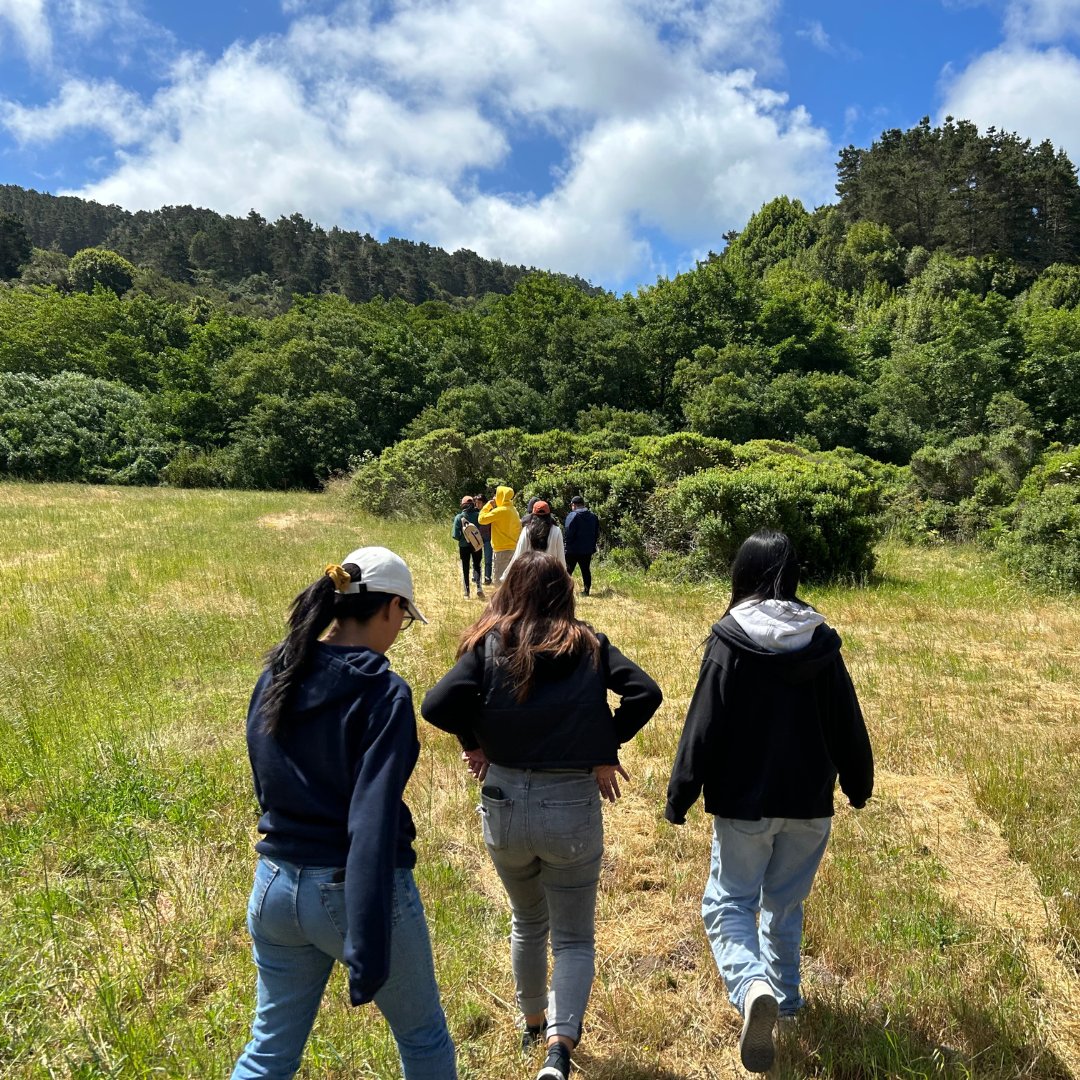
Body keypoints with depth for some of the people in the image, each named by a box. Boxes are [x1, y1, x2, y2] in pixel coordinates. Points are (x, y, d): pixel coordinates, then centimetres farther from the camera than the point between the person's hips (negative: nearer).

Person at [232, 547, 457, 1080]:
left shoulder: (274, 676, -1)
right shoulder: (382, 693, -21)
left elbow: (265, 783, 11)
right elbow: (373, 824, -26)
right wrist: (367, 951, -25)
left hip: (275, 888, 6)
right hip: (354, 894, -5)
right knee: (422, 1035, 21)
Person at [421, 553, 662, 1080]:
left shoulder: (488, 645, -4)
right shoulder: (591, 646, -1)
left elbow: (437, 705, -16)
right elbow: (645, 693, -11)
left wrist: (474, 741, 1)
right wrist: (607, 746, 0)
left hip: (504, 804, 2)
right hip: (572, 805, -1)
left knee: (527, 922, 28)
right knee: (574, 938, 16)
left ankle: (534, 1023, 46)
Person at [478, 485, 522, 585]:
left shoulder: (499, 511, -16)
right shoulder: (513, 510, 9)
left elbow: (481, 519, -14)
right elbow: (518, 529, 12)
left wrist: (488, 505, -3)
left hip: (501, 550, -8)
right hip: (513, 548, 8)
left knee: (499, 578, -3)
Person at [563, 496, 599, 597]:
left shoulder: (572, 516, -12)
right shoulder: (593, 516, 8)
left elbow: (569, 533, -17)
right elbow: (597, 533, 13)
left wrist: (567, 546, -9)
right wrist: (592, 545, 19)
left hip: (573, 549, -5)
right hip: (588, 550, 5)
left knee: (568, 570, 4)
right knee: (586, 570, 10)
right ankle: (586, 591, 11)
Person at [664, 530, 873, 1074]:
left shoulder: (729, 643, -15)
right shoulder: (821, 642, -3)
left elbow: (703, 728, -13)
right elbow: (848, 725, 5)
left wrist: (679, 798, -4)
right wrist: (858, 784, 21)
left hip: (744, 803, -4)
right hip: (809, 804, 4)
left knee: (729, 903, 8)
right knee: (785, 904, 23)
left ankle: (753, 986, -16)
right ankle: (784, 995, 37)